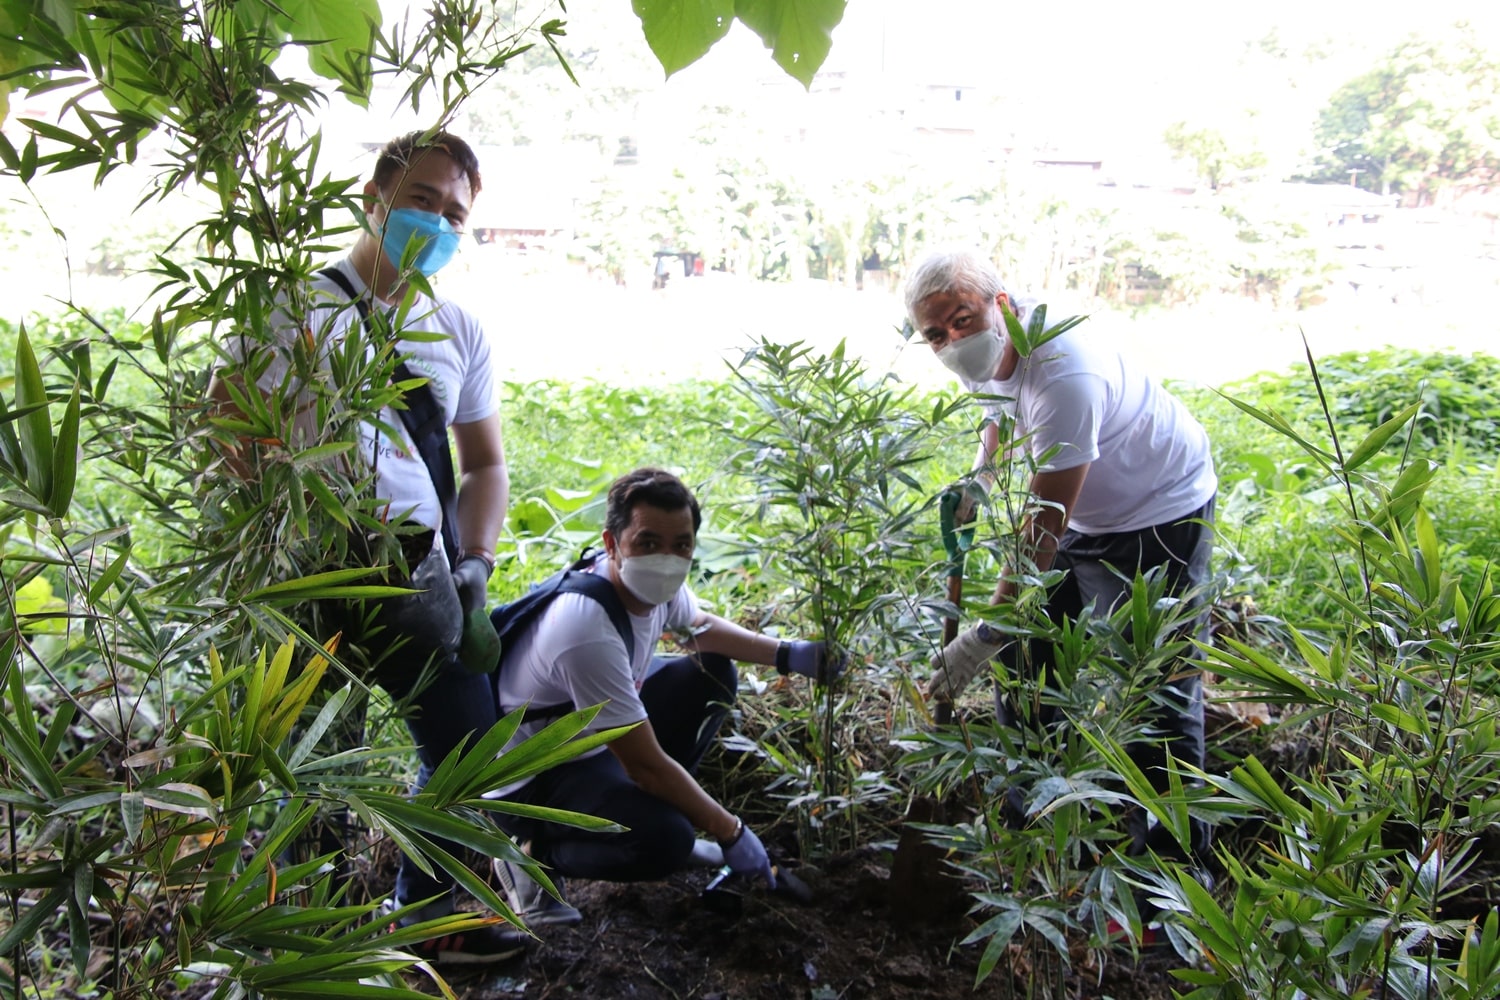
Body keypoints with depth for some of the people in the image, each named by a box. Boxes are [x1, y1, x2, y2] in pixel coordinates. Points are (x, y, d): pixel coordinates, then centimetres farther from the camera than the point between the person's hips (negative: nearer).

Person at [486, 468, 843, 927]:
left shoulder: (657, 581, -11)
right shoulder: (589, 633, -36)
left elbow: (700, 626, 14)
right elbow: (646, 766, -30)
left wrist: (786, 654, -1)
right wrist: (731, 833, -18)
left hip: (599, 733, 9)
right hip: (534, 776, -9)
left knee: (713, 674, 9)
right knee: (664, 840, -30)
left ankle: (641, 808, 15)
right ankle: (536, 854, -3)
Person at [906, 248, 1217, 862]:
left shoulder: (1064, 374, -35)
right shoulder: (985, 350, -7)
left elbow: (1046, 524, -33)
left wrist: (985, 635, -32)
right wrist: (978, 479, -3)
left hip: (1161, 512, -9)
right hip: (1088, 512, 9)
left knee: (1158, 692, -11)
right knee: (1025, 654, 12)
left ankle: (1171, 858, 3)